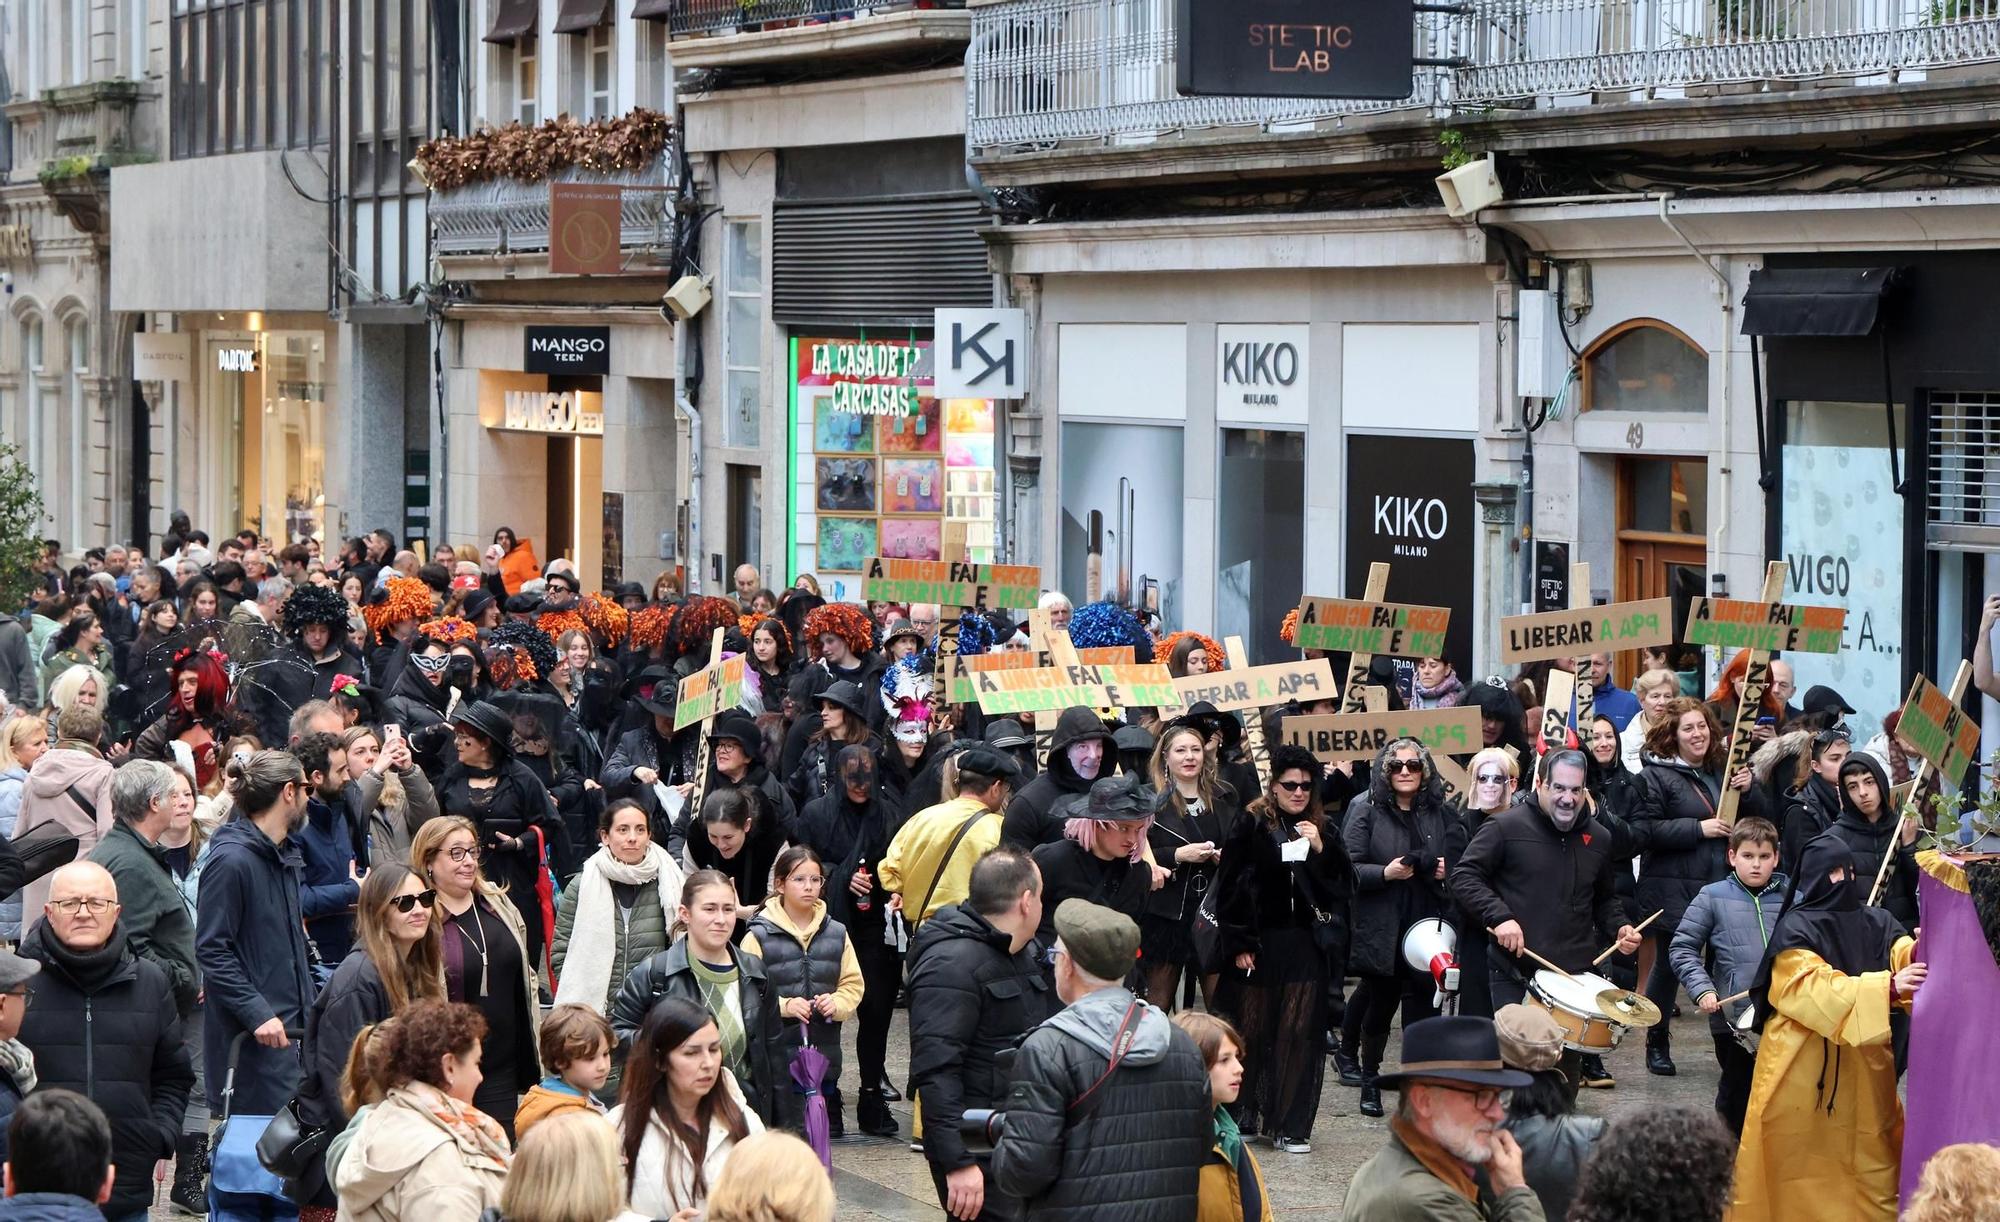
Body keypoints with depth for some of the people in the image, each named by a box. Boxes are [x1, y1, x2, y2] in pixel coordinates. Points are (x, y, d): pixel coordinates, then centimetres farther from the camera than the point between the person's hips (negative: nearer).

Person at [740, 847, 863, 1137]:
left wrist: (836, 1003, -8)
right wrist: (783, 1005, -18)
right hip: (774, 1055, -4)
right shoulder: (759, 936, -3)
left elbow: (853, 985, 12)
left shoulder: (836, 934, 10)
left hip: (824, 1052, 4)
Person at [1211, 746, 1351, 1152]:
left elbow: (1344, 886, 5)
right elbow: (1230, 888, -4)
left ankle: (1291, 1126, 4)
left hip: (1306, 946, 2)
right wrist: (1239, 944, -8)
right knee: (1252, 1031, 4)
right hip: (1258, 945, -2)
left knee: (1299, 1034, -1)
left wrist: (1321, 850, -10)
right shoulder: (1251, 825, -2)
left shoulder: (1323, 829, 9)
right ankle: (1245, 1117, 18)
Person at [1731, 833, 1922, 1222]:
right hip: (1805, 1067, -5)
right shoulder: (1796, 929, -9)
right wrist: (1887, 988, -33)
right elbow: (1818, 990, -22)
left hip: (1862, 1066, 5)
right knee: (1802, 1163, 0)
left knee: (1868, 1160, 4)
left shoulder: (1876, 923, 8)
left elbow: (1908, 956, -5)